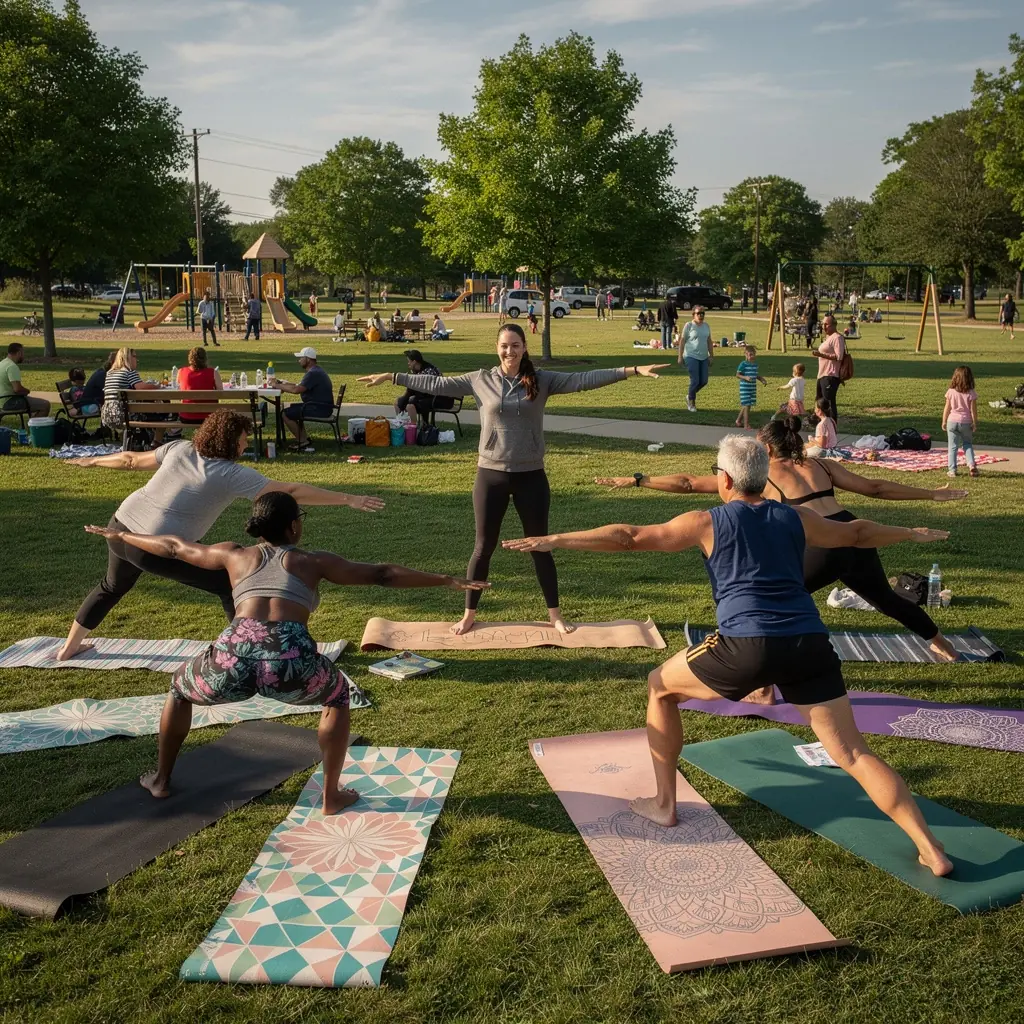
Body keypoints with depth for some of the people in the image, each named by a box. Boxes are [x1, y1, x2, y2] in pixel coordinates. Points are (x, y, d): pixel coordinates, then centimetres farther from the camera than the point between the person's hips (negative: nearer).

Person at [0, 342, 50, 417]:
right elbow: (17, 388, -29)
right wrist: (27, 391, -8)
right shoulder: (12, 367, -19)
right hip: (10, 402, -11)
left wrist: (25, 391, 11)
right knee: (45, 405, -14)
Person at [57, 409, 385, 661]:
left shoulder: (179, 449, 4)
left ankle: (70, 646, 47)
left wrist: (92, 461, 34)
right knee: (231, 584, 3)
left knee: (114, 585, 33)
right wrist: (348, 499, -13)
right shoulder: (234, 475, -11)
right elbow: (292, 492, -14)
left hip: (121, 526, 7)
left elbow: (132, 459, 16)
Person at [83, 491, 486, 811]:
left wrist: (119, 535, 55)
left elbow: (173, 548, 39)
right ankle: (332, 795, 29)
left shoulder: (235, 555, 27)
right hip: (291, 663, -2)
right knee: (338, 694, 32)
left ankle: (160, 779, 47)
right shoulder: (314, 561, 21)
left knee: (180, 688, 36)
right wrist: (446, 580, 24)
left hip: (233, 660, 2)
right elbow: (383, 574, 20)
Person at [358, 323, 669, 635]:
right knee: (484, 546, 9)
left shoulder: (542, 380, -2)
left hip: (531, 475, 0)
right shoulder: (479, 380, 0)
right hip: (491, 474, 0)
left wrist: (633, 371, -17)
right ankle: (469, 614, 23)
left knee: (539, 545, 10)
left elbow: (583, 380, -9)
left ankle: (555, 614, 23)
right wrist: (391, 377, 3)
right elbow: (436, 384, 4)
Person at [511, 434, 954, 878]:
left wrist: (555, 540, 10)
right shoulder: (795, 518, 19)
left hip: (747, 646, -4)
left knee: (659, 687, 21)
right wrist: (913, 533, 53)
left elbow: (629, 537, 5)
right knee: (854, 755, 9)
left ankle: (664, 804, 26)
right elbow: (857, 533, 34)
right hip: (810, 646, 4)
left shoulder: (707, 522, 8)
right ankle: (931, 851, 1)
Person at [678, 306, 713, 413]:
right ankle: (691, 403, 10)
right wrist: (680, 357, -7)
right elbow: (683, 341, -5)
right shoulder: (689, 326, -6)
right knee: (695, 381, -9)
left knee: (704, 381, 4)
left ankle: (690, 395, 30)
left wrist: (711, 356, 13)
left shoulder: (706, 326, 10)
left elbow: (709, 342, 15)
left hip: (703, 357, 6)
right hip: (691, 357, -6)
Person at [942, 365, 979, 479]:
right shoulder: (971, 393, -8)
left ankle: (952, 470, 4)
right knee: (968, 444, 17)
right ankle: (971, 464, 0)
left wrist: (944, 421, 10)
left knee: (952, 447, 5)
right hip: (966, 422, 0)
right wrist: (975, 423, 5)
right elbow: (973, 410, -6)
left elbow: (946, 408, -1)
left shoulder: (951, 392, -6)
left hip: (952, 421, 0)